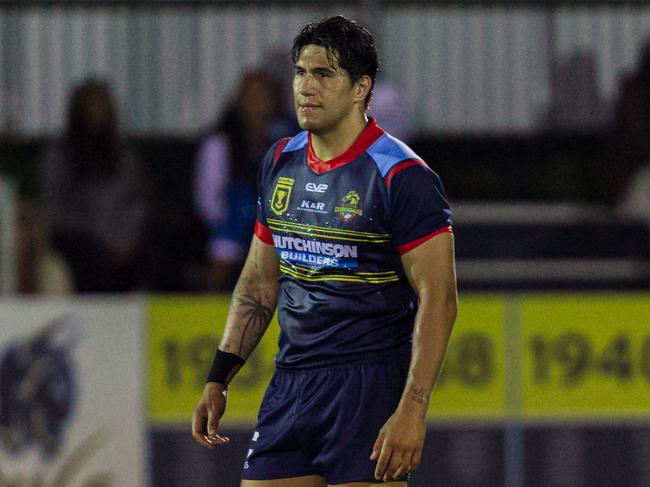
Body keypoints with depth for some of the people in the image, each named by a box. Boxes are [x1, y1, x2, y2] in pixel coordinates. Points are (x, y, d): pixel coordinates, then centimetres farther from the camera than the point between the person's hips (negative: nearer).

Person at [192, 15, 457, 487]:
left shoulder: (401, 177, -11)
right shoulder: (281, 162, 11)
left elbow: (438, 298, -14)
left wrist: (411, 409, -22)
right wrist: (218, 379, 15)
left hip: (370, 384, -7)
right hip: (290, 385, 7)